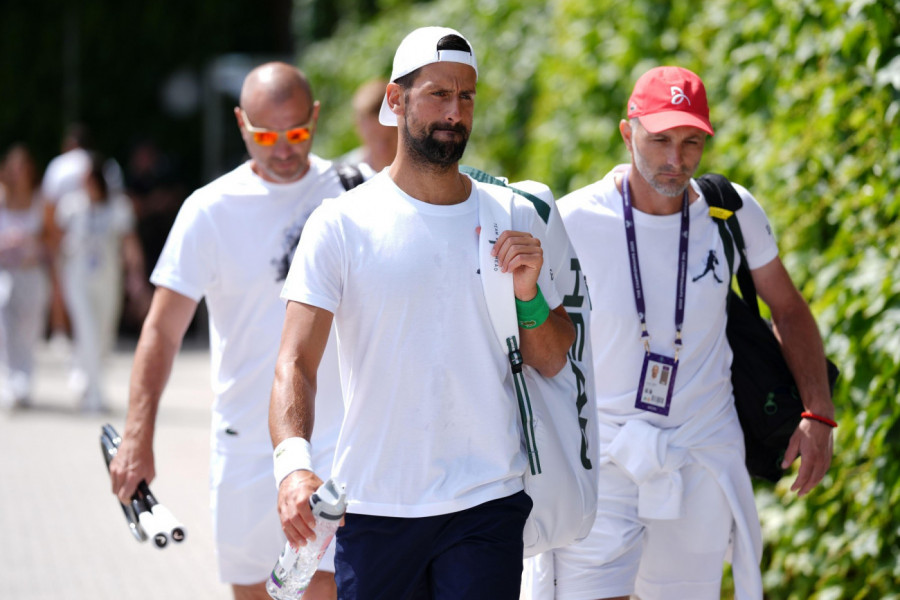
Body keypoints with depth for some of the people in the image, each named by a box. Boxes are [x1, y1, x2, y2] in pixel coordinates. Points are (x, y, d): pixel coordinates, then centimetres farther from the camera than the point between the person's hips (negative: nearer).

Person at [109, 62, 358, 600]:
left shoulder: (352, 193, 1)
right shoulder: (211, 210, -4)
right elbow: (163, 329, -6)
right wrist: (138, 438, -15)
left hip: (339, 440, 0)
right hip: (247, 448, 0)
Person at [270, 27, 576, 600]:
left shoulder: (515, 220, 7)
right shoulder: (341, 225, -2)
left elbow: (553, 363, 13)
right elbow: (296, 362, -10)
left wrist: (529, 296, -7)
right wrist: (294, 462, -27)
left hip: (487, 504, 1)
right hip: (372, 508, -1)